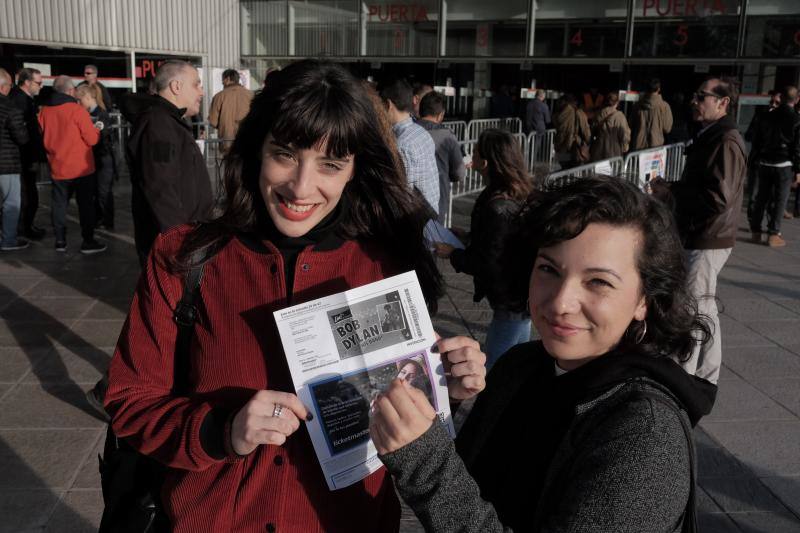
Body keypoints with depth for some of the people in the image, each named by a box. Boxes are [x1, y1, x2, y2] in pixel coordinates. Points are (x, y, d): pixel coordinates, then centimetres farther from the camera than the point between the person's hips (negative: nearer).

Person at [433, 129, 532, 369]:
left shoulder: (497, 207, -28)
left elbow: (487, 265, -23)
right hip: (523, 295, 10)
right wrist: (466, 237, 12)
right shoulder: (517, 194, 2)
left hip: (510, 302, -10)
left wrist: (453, 254, -11)